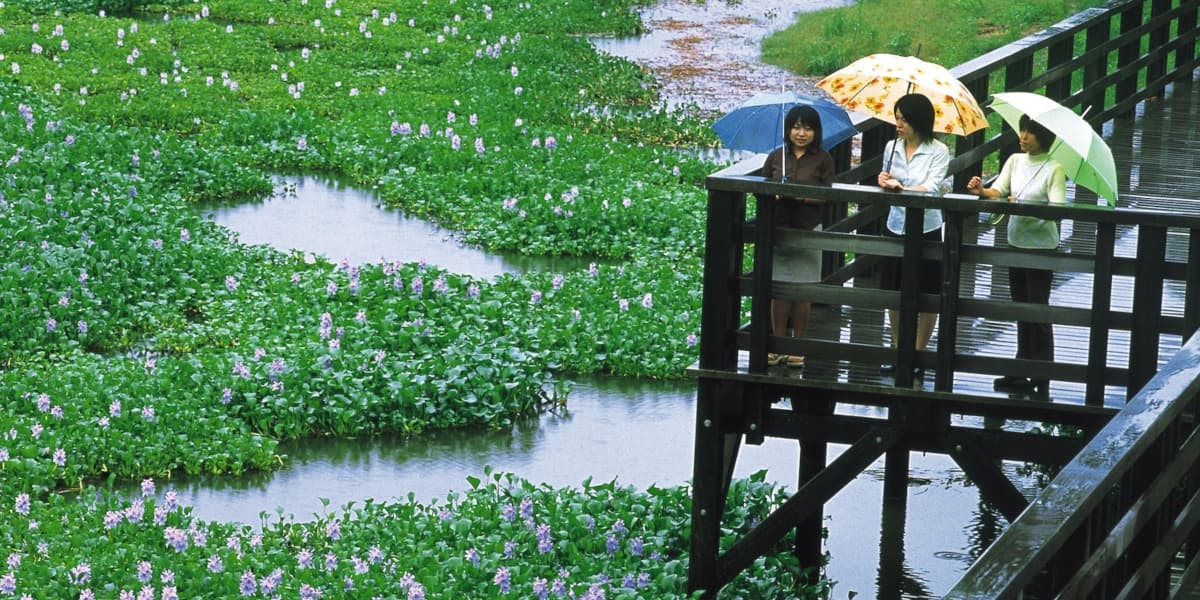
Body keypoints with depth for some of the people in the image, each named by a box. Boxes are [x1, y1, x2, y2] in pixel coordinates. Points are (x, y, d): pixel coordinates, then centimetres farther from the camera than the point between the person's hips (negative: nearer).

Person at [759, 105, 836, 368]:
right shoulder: (776, 157, 7)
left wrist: (804, 196, -20)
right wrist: (774, 194, -12)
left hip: (807, 229, -2)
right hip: (777, 228, 2)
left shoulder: (822, 159, 1)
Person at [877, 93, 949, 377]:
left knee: (926, 298, 4)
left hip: (926, 231, -5)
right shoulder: (892, 147, 4)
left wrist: (901, 188, -32)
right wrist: (884, 182, -10)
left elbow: (932, 187, -20)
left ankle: (918, 353, 16)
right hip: (896, 228, 5)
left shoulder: (938, 151, -10)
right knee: (893, 294, 10)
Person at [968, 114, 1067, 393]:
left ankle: (1041, 376, 2)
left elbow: (1057, 208, -20)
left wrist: (1024, 205, -31)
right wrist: (982, 191, -25)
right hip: (1017, 242, 6)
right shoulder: (1015, 161, 6)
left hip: (1041, 246, -6)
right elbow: (998, 190, -3)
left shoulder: (1054, 169, -12)